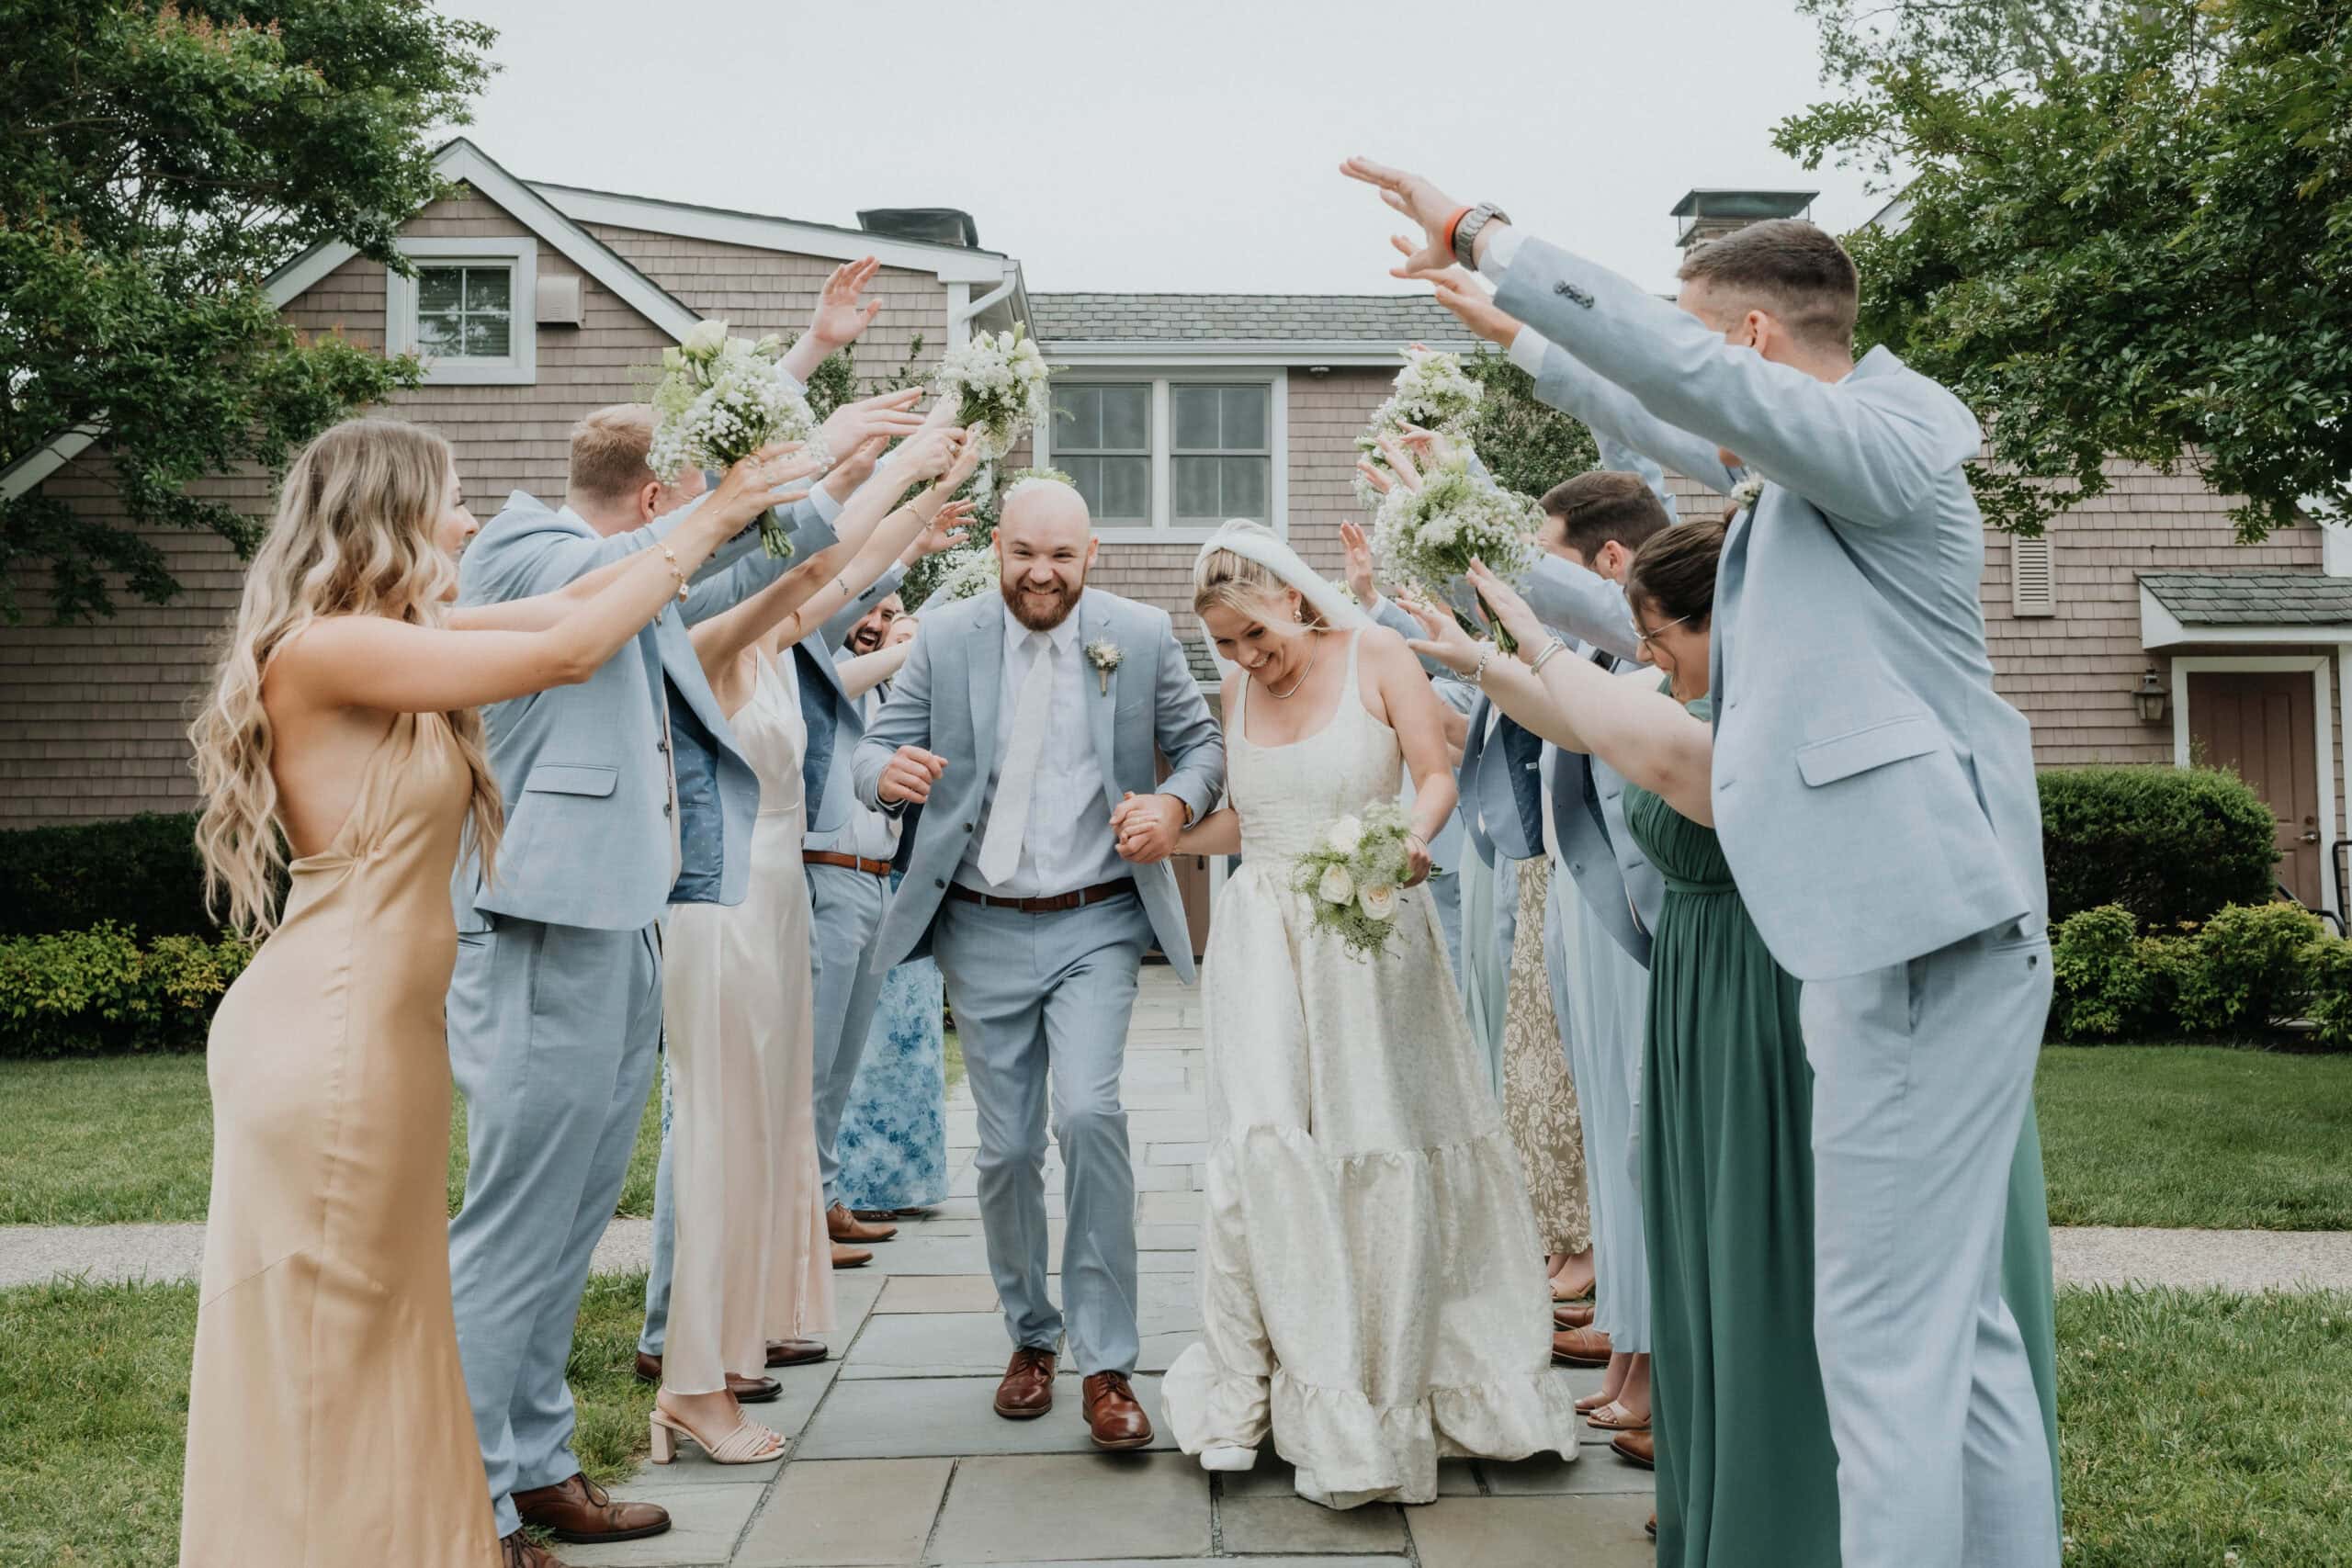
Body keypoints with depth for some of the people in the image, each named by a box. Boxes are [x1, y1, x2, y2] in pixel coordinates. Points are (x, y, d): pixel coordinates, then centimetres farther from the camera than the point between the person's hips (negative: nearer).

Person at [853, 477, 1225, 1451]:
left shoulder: (1141, 636, 0)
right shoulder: (946, 639, 1)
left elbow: (1202, 742, 6)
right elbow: (877, 749, -1)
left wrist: (1177, 803, -16)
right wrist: (889, 774, -25)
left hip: (1094, 926, -1)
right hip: (983, 932, 2)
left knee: (1089, 1114, -19)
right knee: (1006, 1149, 7)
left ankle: (1107, 1366, -7)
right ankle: (1031, 1335, 31)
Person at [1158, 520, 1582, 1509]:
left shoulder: (1375, 656, -3)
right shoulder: (1239, 691, 9)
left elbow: (1436, 774, -7)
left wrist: (1412, 833, -26)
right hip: (1265, 934, 3)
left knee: (1383, 1147, 1)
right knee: (1265, 1144, -9)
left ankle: (1392, 1383, 15)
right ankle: (1301, 1385, 1)